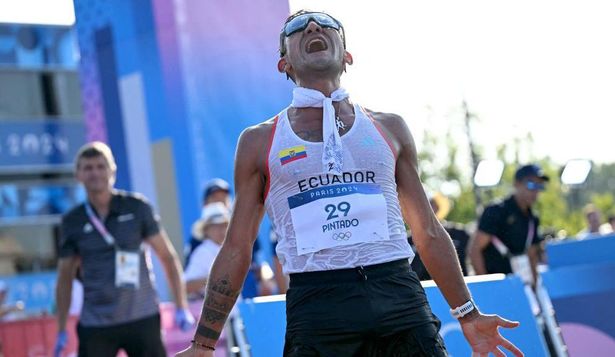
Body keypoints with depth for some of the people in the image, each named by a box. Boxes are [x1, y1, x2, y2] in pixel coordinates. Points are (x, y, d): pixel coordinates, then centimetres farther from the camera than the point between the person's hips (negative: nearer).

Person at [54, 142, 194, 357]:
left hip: (142, 320, -1)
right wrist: (61, 330, 9)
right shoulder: (72, 222, 4)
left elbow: (167, 256, 4)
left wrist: (181, 308, -1)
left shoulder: (137, 208, 1)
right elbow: (65, 277, 11)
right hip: (95, 326, 1)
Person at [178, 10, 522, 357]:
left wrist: (468, 314, 14)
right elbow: (237, 249, 12)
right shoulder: (260, 141, 12)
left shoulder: (388, 128, 16)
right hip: (316, 301, -1)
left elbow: (429, 232, 18)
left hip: (399, 295, 2)